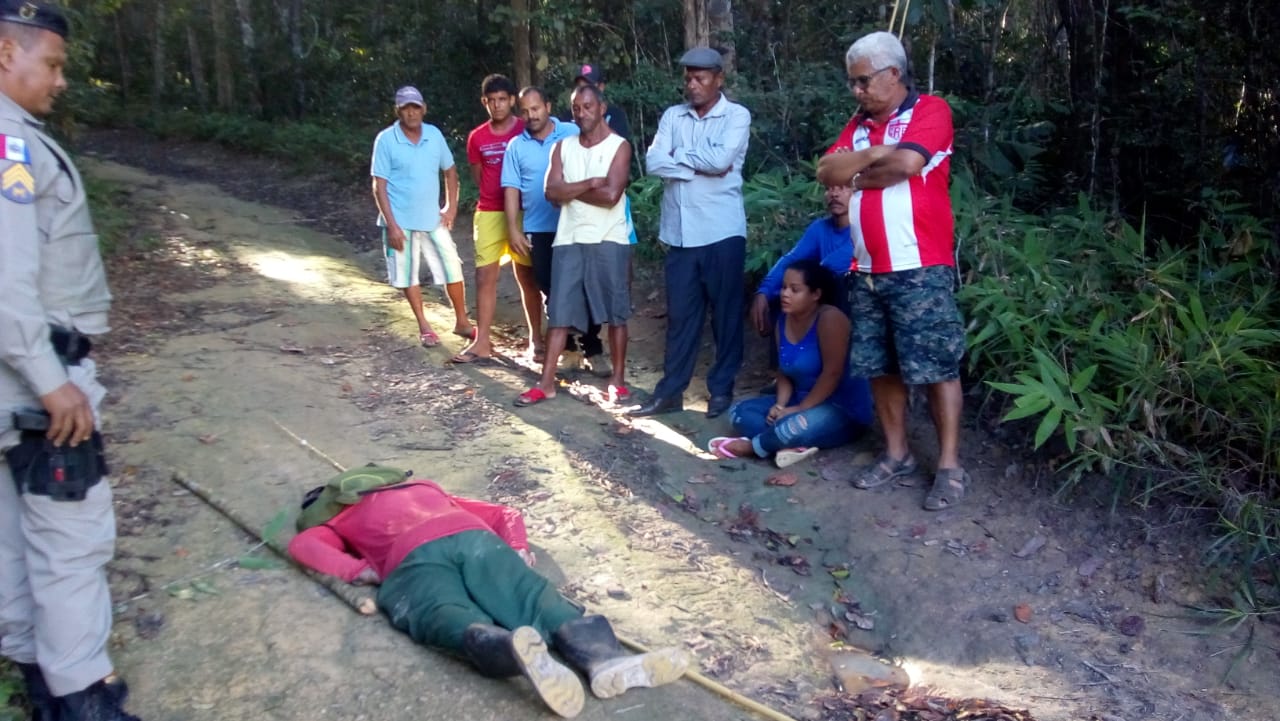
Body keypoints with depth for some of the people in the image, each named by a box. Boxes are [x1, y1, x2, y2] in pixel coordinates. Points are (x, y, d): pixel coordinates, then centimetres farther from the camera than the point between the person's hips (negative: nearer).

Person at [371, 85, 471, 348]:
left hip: (433, 218, 3)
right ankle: (424, 327, 21)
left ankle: (461, 321, 23)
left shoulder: (434, 135, -1)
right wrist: (391, 224, -16)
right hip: (401, 221, -3)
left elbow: (450, 170, 12)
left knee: (453, 269, 6)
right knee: (408, 275, 6)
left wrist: (452, 206, 3)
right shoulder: (386, 140, -12)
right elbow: (379, 186, -11)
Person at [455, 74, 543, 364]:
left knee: (527, 278, 5)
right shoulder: (476, 138, 5)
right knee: (485, 278, 1)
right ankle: (482, 342, 6)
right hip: (488, 214, 3)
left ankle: (535, 337, 17)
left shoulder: (527, 131, -4)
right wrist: (495, 195, 7)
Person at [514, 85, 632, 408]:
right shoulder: (563, 146, 9)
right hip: (569, 241, 3)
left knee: (615, 313, 5)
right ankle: (546, 383, 9)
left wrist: (570, 190, -6)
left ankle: (618, 380, 17)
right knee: (559, 313, 4)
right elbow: (552, 192, -4)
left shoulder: (619, 146, -3)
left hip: (609, 241, -3)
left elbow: (611, 196, -16)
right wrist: (590, 182, -12)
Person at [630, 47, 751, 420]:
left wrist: (679, 155, -4)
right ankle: (670, 391, 15)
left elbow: (721, 159, -18)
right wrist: (700, 165, -11)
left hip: (722, 232, -3)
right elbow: (653, 162, -4)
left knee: (725, 314, 5)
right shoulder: (672, 116, 10)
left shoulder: (737, 115, -1)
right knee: (680, 314, 8)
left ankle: (721, 389, 16)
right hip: (679, 232, 4)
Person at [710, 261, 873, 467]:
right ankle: (796, 446, -24)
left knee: (793, 427, -39)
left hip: (843, 409, -9)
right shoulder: (783, 322, 4)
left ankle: (751, 446, -10)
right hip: (800, 403, 9)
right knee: (739, 412, -5)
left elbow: (832, 373, -24)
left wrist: (800, 409, -21)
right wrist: (780, 405, -11)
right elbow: (784, 372, 6)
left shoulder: (829, 318, -20)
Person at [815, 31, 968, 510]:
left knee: (937, 367, -2)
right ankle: (896, 454, 24)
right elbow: (826, 170, 4)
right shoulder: (858, 125, 17)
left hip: (920, 270, -7)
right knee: (878, 366, 11)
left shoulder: (930, 111, -3)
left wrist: (857, 172, -2)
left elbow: (905, 163, -19)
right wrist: (878, 157, -9)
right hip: (866, 271, 7)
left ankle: (950, 466, 6)